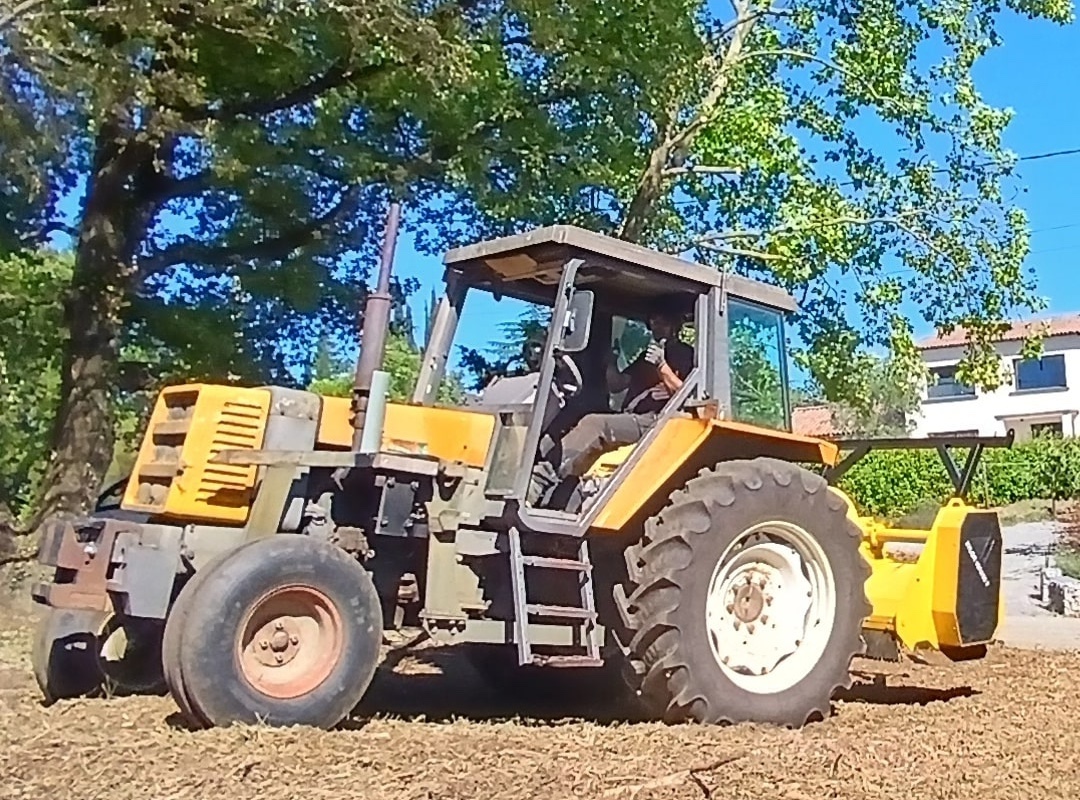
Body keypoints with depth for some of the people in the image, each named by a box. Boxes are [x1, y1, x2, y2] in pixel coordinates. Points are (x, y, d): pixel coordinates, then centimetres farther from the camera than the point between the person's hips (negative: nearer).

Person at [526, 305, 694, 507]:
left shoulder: (685, 354, 7)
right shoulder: (647, 355, 28)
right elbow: (615, 385, 24)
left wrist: (662, 365, -15)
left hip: (653, 422, -8)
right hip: (629, 420, 8)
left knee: (593, 424, -28)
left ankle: (544, 476, -38)